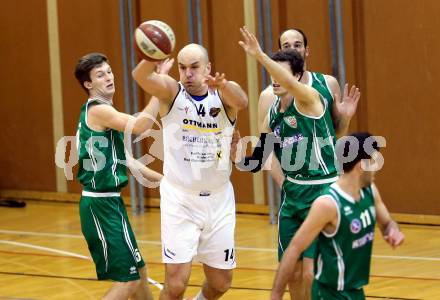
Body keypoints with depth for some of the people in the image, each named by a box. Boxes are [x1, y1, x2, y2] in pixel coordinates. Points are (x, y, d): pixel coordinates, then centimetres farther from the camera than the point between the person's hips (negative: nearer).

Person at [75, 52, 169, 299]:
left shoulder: (104, 112, 16)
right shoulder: (97, 110, -15)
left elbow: (123, 160, 21)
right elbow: (140, 126, -31)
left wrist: (163, 179, 18)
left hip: (109, 202, 10)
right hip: (101, 204, -10)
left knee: (138, 273, 18)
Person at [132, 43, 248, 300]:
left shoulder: (223, 95, -7)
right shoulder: (171, 92, -8)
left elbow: (242, 101, -31)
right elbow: (141, 77, -28)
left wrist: (223, 85, -54)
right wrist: (152, 58, -52)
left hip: (219, 199, 2)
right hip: (179, 199, -2)